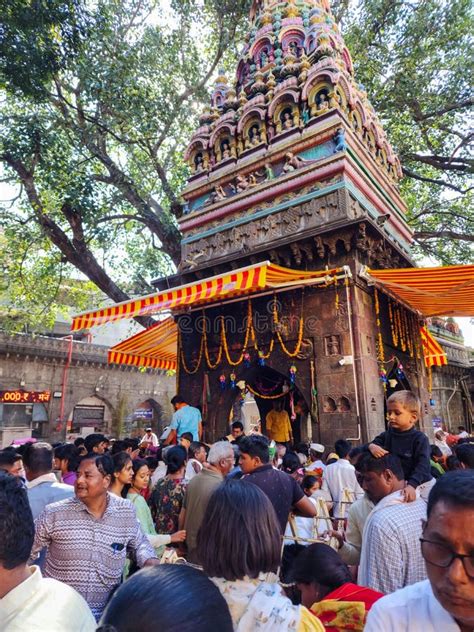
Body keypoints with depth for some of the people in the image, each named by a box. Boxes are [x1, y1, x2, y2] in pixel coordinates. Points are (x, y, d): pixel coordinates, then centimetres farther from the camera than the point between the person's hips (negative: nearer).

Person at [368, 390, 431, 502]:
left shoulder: (420, 439, -13)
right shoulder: (387, 435, 2)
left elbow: (422, 465, -22)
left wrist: (411, 485, -36)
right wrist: (371, 446, -23)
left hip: (417, 486, -4)